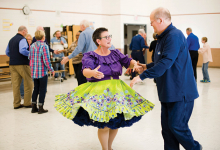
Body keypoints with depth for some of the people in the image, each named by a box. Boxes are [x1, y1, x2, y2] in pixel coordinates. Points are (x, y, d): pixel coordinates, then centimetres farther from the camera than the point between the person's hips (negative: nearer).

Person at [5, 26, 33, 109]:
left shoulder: (11, 40, 15)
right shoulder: (22, 39, -10)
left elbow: (7, 52, 19)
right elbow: (23, 51, -25)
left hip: (12, 64, 8)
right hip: (22, 64, -8)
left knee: (15, 84, 9)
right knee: (28, 83, 4)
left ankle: (16, 104, 13)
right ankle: (27, 103, 7)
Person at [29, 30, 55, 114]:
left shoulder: (32, 46, 7)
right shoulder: (44, 46, -13)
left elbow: (29, 57, 13)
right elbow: (46, 60, -17)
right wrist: (51, 70, -8)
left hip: (34, 72, 6)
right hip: (42, 72, -6)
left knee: (36, 89, 16)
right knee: (42, 89, 4)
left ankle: (34, 107, 21)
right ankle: (40, 108, 8)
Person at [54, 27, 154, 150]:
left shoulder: (115, 53, 9)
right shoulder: (90, 56, -7)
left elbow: (127, 61, -2)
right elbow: (86, 70, -24)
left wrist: (133, 63, -25)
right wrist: (92, 73, -47)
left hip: (116, 91, 5)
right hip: (99, 93, -5)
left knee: (116, 123, 10)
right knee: (104, 126, -6)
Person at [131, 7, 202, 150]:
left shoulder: (175, 36, -18)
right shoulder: (164, 37, 13)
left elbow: (165, 63, -27)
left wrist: (142, 76, -25)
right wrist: (146, 67, 17)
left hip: (181, 92, -9)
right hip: (169, 92, 9)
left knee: (177, 126, -2)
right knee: (167, 127, 10)